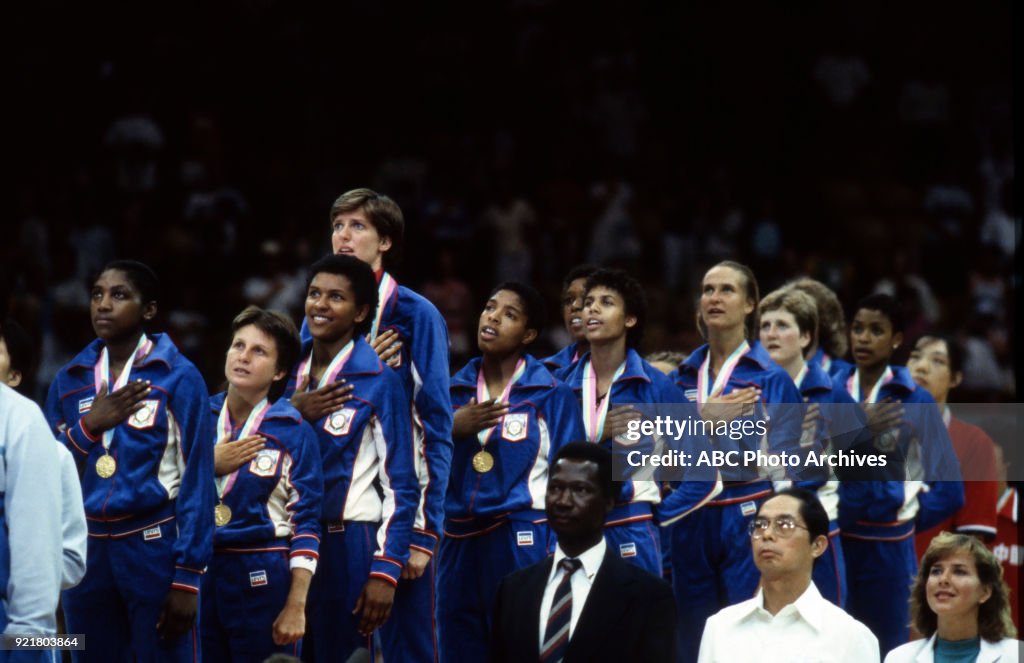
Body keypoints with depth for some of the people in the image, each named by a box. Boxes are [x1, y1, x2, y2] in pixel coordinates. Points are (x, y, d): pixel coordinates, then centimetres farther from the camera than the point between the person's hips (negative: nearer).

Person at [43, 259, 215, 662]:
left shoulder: (178, 377, -6)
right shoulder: (70, 380, 8)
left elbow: (196, 481, -8)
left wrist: (187, 576, -13)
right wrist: (89, 427, -9)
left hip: (155, 548, -5)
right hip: (86, 552, 5)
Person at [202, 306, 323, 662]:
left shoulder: (294, 432, -3)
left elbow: (305, 525, -5)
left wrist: (296, 607, -11)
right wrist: (209, 467, -9)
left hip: (263, 579, -3)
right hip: (199, 571, 3)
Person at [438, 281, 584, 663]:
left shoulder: (552, 395, -1)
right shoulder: (454, 391, 11)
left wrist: (558, 557, -7)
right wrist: (451, 429, -7)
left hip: (522, 542, -4)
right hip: (459, 543, 4)